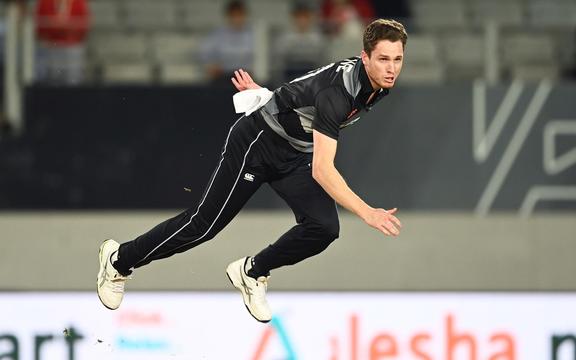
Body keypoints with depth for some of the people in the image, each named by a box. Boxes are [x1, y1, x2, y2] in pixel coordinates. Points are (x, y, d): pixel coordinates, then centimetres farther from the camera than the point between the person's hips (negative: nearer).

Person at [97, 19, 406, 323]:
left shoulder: (378, 84, -9)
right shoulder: (337, 91, -36)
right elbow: (322, 170, -40)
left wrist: (264, 93, 24)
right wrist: (366, 213, -46)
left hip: (295, 155, 7)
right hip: (256, 142, -7)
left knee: (324, 228, -13)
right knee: (204, 224, -1)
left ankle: (252, 272, 11)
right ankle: (119, 260, 20)